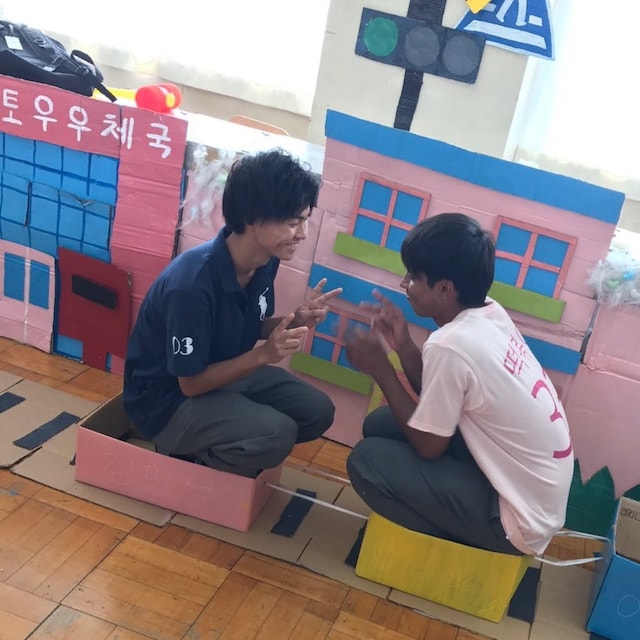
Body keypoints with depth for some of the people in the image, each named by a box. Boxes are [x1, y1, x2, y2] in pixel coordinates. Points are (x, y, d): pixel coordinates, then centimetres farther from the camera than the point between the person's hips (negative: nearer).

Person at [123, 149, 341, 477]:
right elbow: (192, 383, -24)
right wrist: (264, 355, -30)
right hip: (167, 398, -8)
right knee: (275, 435, -27)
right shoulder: (191, 283, -33)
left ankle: (211, 446, 10)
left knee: (317, 411, -2)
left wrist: (295, 321, -13)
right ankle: (187, 455, 1)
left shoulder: (265, 260, -10)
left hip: (222, 371, 8)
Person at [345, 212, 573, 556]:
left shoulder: (450, 344, -28)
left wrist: (380, 367, -10)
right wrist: (403, 345, -4)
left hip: (521, 519, -8)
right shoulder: (491, 315, -2)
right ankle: (453, 521, 15)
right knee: (381, 423, 7)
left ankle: (454, 540, 6)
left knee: (367, 460, -12)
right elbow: (441, 396, 8)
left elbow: (428, 445, -15)